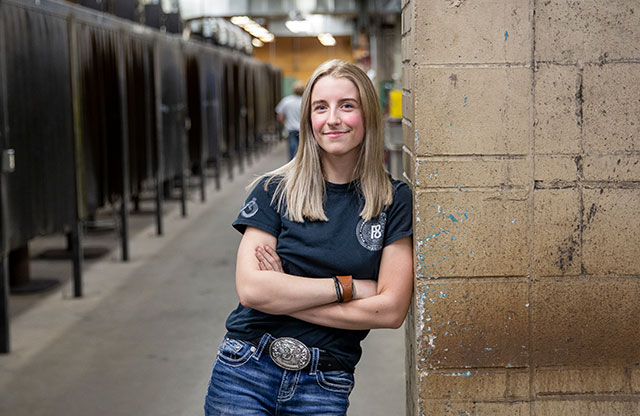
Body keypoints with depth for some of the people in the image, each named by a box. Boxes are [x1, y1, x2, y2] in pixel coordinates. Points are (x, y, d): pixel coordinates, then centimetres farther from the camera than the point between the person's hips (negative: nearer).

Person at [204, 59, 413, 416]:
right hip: (245, 373, 0)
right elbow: (251, 288, -11)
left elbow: (391, 310, -8)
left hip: (323, 387, 0)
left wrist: (285, 296, -10)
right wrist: (347, 287, -11)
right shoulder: (275, 191, -1)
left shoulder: (394, 201, -1)